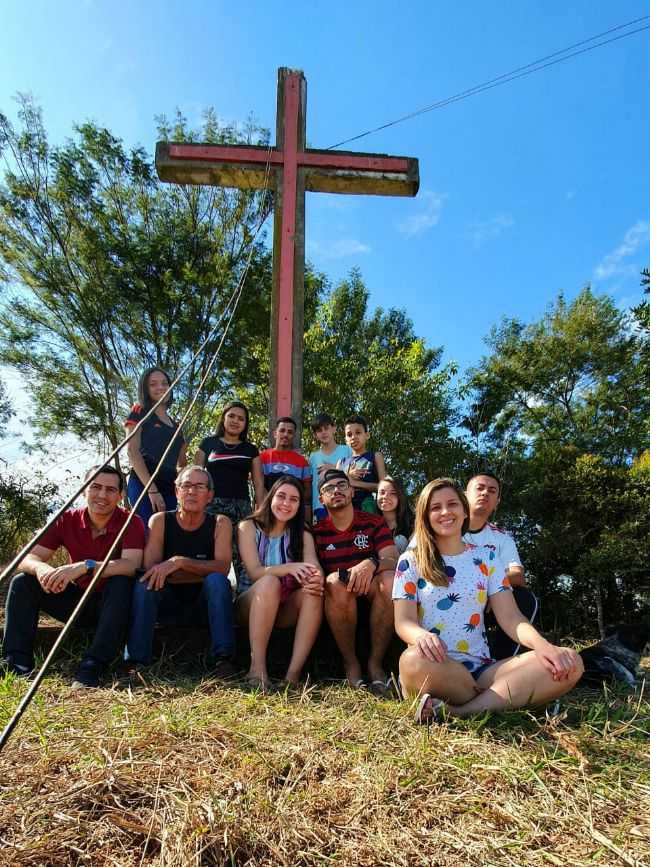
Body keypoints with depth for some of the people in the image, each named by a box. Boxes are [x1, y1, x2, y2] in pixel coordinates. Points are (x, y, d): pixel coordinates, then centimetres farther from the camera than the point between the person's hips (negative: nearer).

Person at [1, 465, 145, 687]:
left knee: (121, 583, -36)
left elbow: (131, 565, -33)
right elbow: (28, 558, -12)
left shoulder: (131, 522, -17)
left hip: (112, 604, -4)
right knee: (22, 582, -13)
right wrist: (42, 569, -37)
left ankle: (92, 668, -35)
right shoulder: (67, 520, -7)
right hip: (75, 599, 4)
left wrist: (85, 566, -46)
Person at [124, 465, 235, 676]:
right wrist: (202, 571, -21)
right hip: (169, 605, 1)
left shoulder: (220, 523, -6)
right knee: (144, 583, -26)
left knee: (217, 580, -30)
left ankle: (222, 658, -32)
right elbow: (150, 569, -17)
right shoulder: (160, 521, -5)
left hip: (205, 606, -1)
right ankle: (136, 661, -27)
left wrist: (179, 562, -34)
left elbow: (222, 567, -22)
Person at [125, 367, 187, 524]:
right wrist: (151, 489, -14)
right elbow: (132, 451, -6)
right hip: (143, 485, -5)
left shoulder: (175, 425, 22)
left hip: (170, 488, 5)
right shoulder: (139, 412, 6)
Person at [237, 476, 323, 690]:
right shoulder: (249, 527, -1)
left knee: (313, 591, -28)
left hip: (286, 608, 3)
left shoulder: (303, 536, 8)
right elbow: (254, 573, -13)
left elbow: (316, 570, -9)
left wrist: (316, 579, -34)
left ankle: (294, 673, -33)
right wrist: (288, 568, -32)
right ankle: (257, 667, -35)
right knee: (270, 582, -34)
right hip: (251, 605, -2)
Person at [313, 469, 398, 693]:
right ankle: (350, 662, -15)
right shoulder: (317, 532, 2)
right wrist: (347, 575, -26)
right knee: (336, 581, -33)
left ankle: (375, 662, -16)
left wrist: (372, 563, -33)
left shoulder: (374, 523, 2)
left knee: (389, 579, -31)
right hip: (336, 600, 0)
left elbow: (393, 561, -10)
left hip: (371, 595, 1)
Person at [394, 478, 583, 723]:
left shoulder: (487, 557, 14)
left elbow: (510, 617, 5)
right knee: (414, 660, -41)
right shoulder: (411, 561, 7)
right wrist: (421, 636, -28)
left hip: (480, 667, 4)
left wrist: (541, 644, -18)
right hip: (435, 668, -4)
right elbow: (403, 620, -2)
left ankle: (453, 711, -26)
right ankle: (493, 702, -15)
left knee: (569, 663, -22)